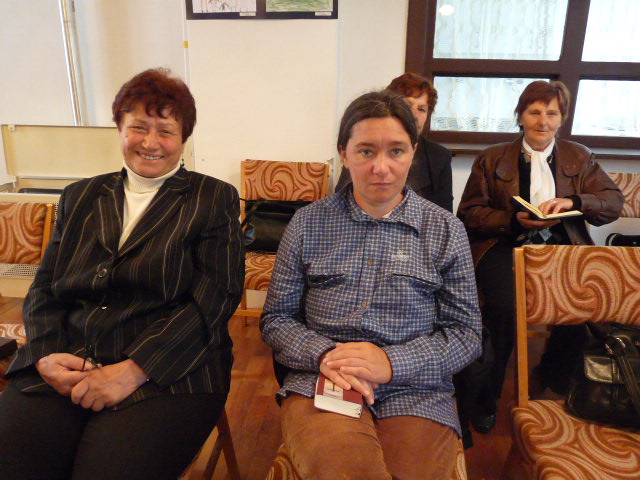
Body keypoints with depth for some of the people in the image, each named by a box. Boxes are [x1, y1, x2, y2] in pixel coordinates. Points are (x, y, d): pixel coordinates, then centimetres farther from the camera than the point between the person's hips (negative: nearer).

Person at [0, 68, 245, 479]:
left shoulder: (215, 199, 5)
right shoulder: (79, 198, 18)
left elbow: (216, 297, -5)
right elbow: (44, 289, 15)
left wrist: (132, 370, -13)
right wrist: (47, 356, -6)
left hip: (164, 376, -3)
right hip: (62, 371, 4)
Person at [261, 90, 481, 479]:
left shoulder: (446, 230, 5)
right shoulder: (308, 223, 5)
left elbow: (467, 334, 4)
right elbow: (277, 319, 8)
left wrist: (392, 362, -12)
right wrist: (323, 354, -12)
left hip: (416, 393, 2)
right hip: (321, 384, -1)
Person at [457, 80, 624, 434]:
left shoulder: (579, 158, 19)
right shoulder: (492, 159, 12)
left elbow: (614, 202, 10)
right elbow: (469, 212, 4)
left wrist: (573, 201, -11)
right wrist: (515, 219, -12)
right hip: (506, 247, -2)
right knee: (504, 307, -30)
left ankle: (554, 385, 4)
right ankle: (485, 398, -9)